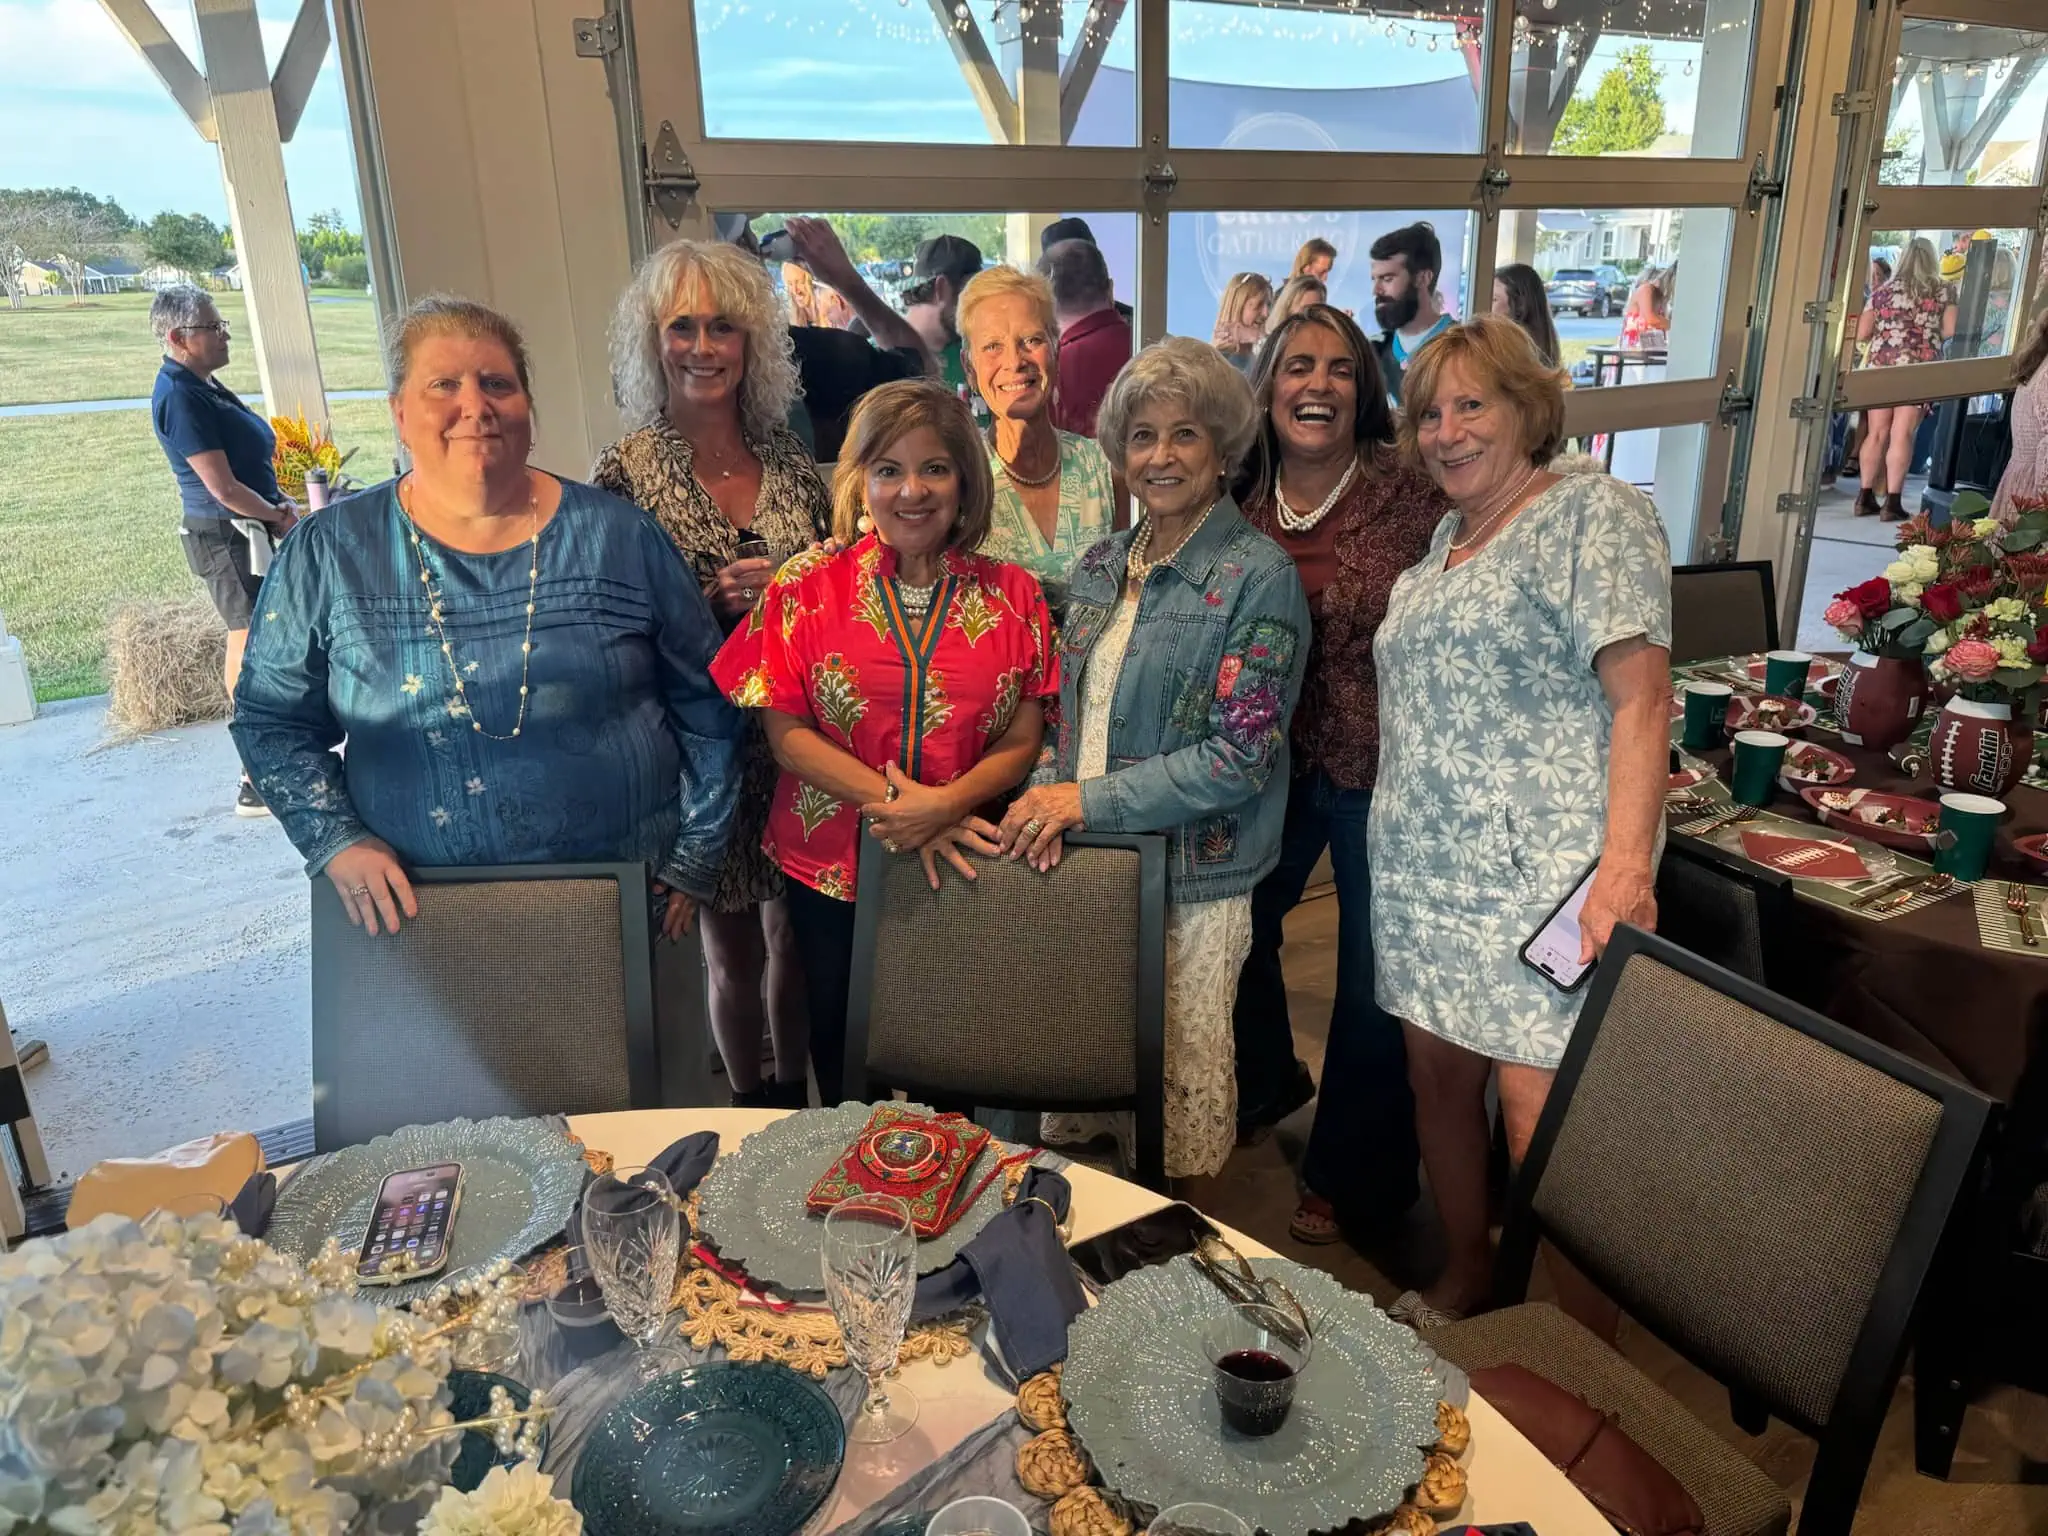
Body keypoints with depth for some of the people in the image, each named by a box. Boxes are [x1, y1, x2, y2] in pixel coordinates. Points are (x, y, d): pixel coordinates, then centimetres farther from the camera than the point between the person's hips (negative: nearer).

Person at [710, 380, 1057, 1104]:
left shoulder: (1014, 595, -1)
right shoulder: (807, 587, -3)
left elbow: (1024, 738, -3)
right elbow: (785, 733, -7)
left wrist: (946, 805, -21)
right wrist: (894, 802, -18)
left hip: (969, 868, 1)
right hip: (833, 866, 0)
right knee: (844, 1059, 15)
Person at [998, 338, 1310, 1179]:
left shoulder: (1258, 575, -10)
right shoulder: (1102, 565, 10)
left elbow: (1240, 754, -15)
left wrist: (1089, 799, -17)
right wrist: (1047, 798, -4)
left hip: (1192, 880, -5)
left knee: (1182, 1080, 5)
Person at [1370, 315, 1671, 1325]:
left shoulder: (1593, 513, -5)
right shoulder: (1446, 538, 18)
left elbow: (1641, 698, -15)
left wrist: (1626, 863, -25)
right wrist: (1397, 834, 14)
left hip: (1542, 880, -7)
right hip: (1422, 871, 8)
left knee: (1536, 1112, -5)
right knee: (1438, 1076, 13)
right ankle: (1462, 1284, 33)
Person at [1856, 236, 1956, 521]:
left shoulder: (1884, 290, 8)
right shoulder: (1943, 290, 4)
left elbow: (1861, 334, 5)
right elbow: (1950, 330, -3)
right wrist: (1928, 335, 17)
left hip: (1880, 365, 2)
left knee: (1877, 433, 7)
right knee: (1902, 435, -4)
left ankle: (1865, 497, 8)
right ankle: (1892, 501, -5)